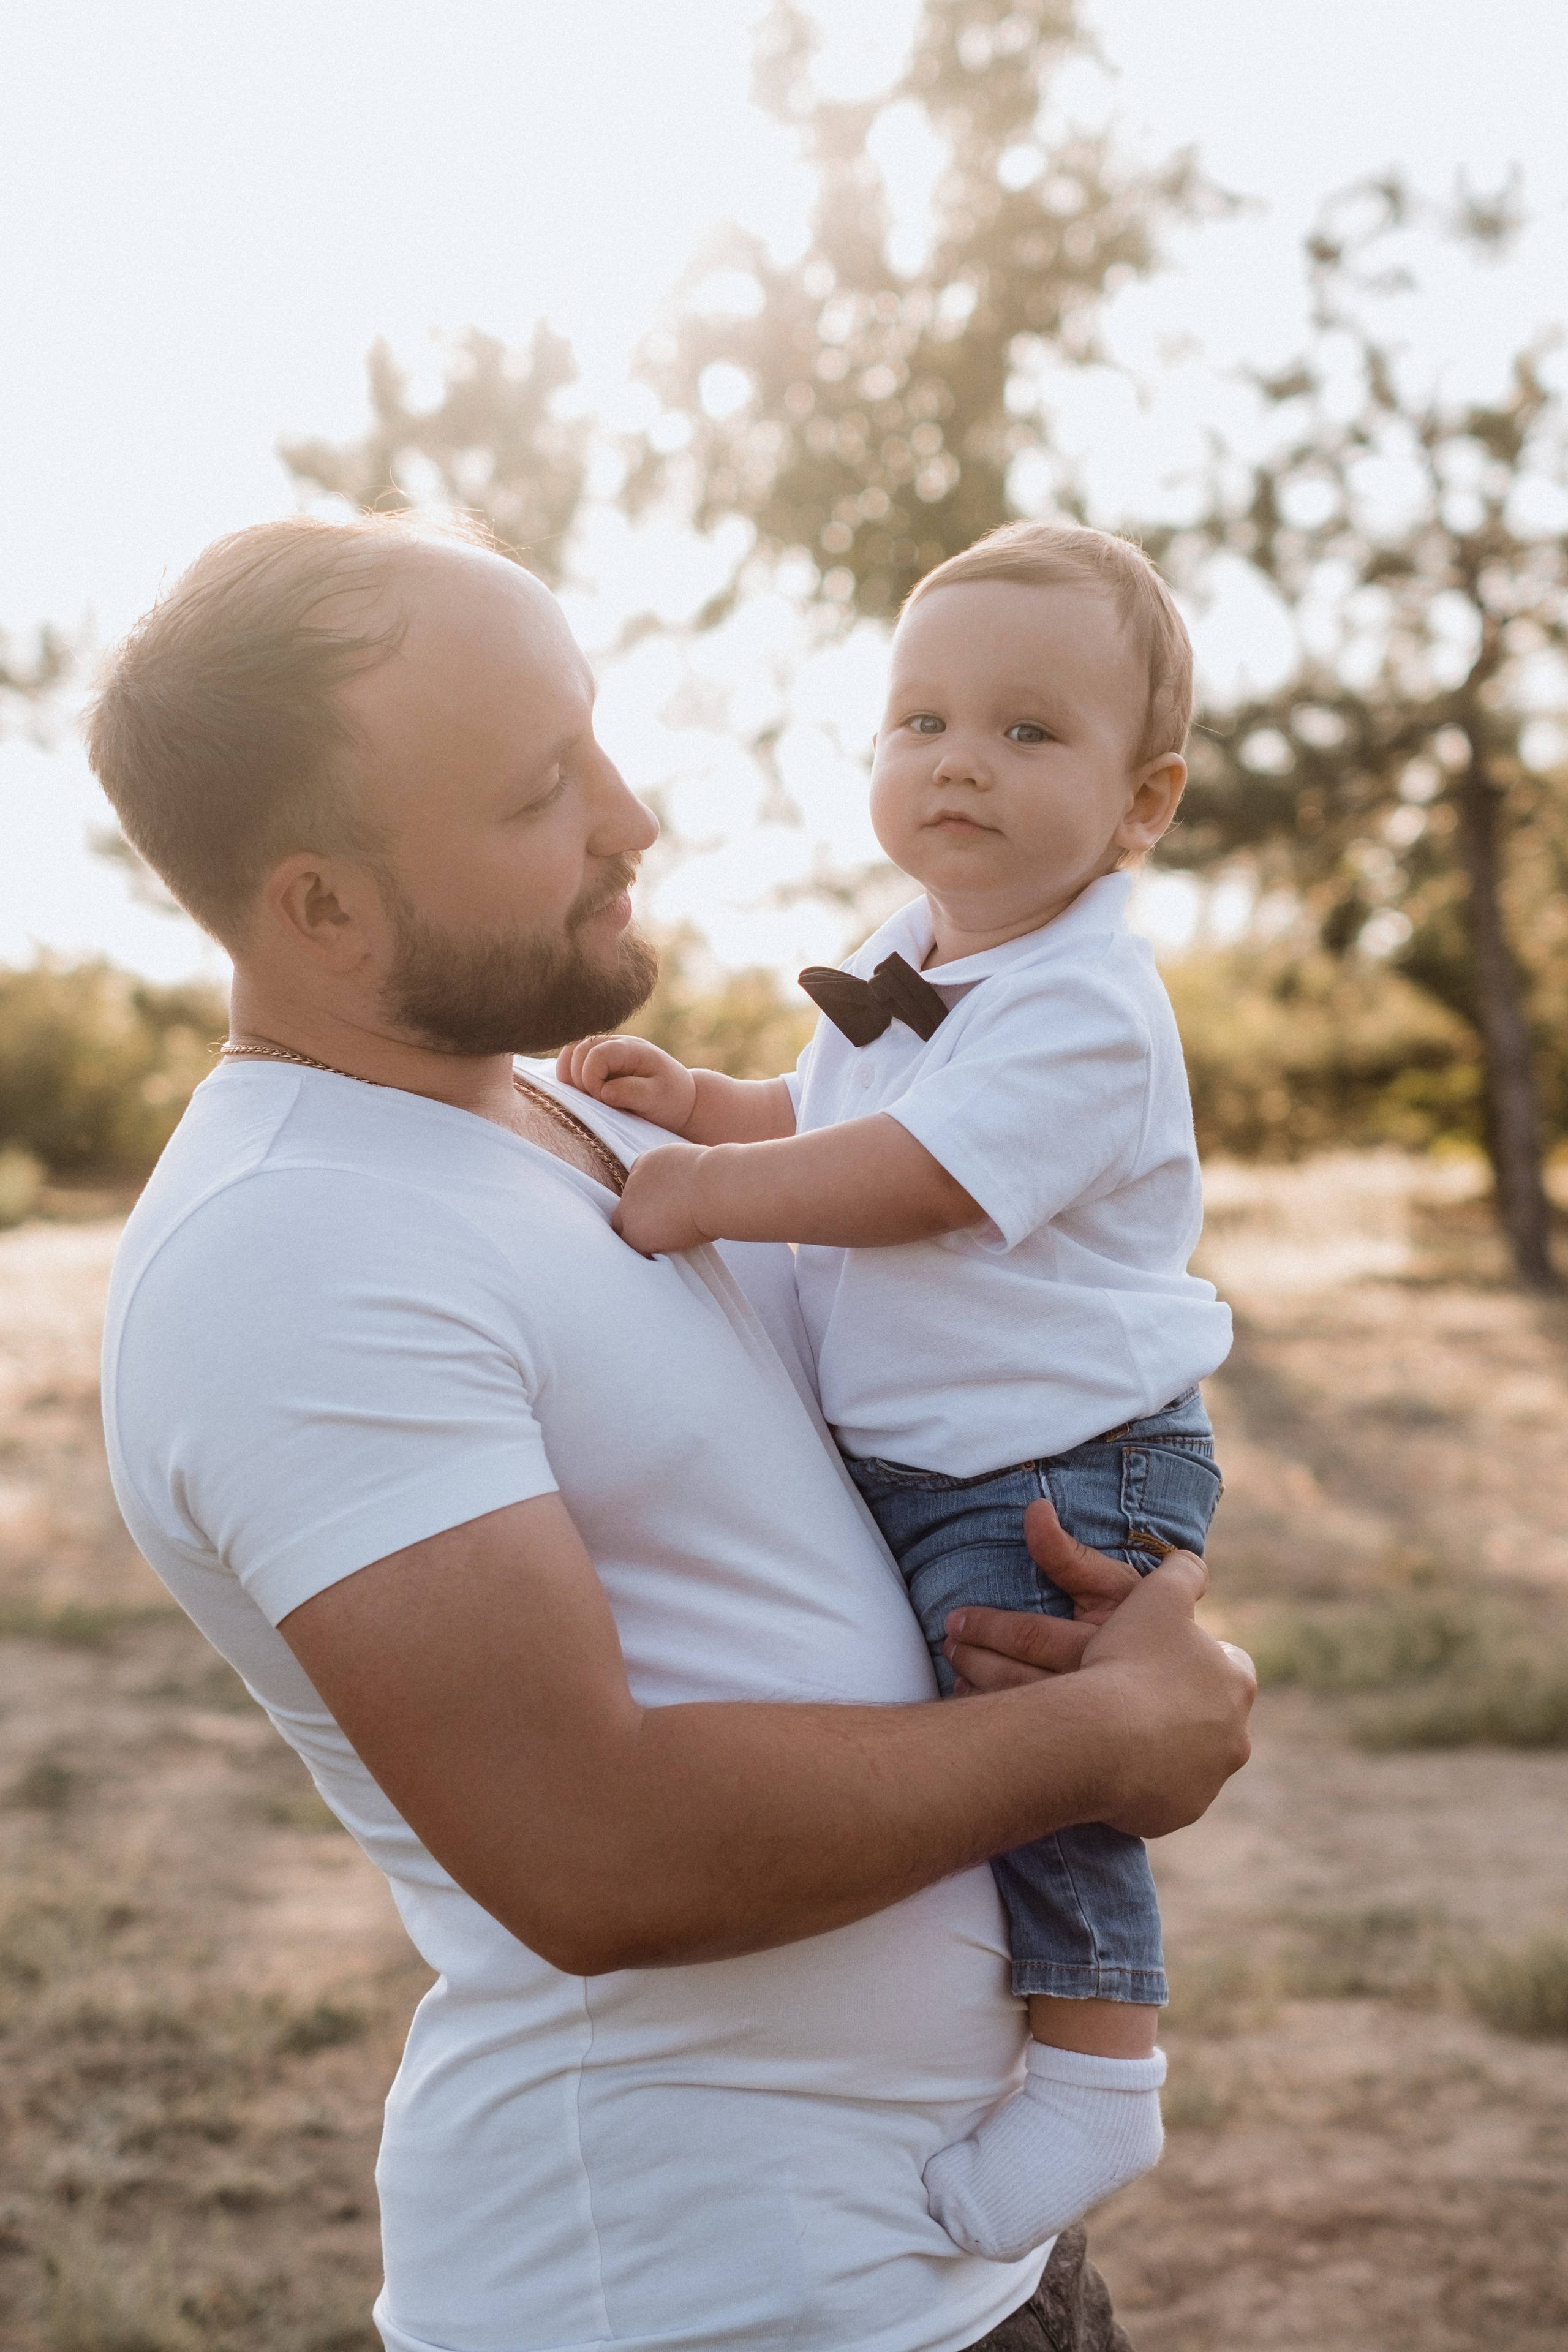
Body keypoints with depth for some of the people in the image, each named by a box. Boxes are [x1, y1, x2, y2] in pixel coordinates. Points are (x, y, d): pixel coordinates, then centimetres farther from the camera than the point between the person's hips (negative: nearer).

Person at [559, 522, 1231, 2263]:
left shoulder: (1083, 1010, -22)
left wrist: (709, 1190, -20)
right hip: (900, 1459, 10)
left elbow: (914, 1179, -29)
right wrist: (697, 1103, 8)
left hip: (1063, 1464, -10)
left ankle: (1097, 2077, 2)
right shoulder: (906, 961, 9)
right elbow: (822, 1117, 25)